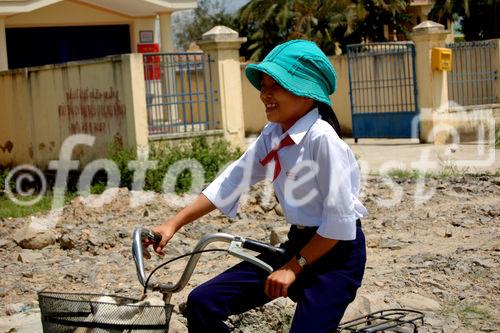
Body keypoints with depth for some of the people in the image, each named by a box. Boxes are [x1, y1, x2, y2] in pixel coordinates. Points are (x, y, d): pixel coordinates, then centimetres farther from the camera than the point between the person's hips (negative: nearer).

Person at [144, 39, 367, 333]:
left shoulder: (322, 138, -20)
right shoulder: (272, 136, 4)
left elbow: (340, 222, -21)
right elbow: (230, 183, 3)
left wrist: (294, 268, -16)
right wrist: (173, 225, -3)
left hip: (337, 254, -8)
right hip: (298, 245, 8)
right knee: (203, 303, -2)